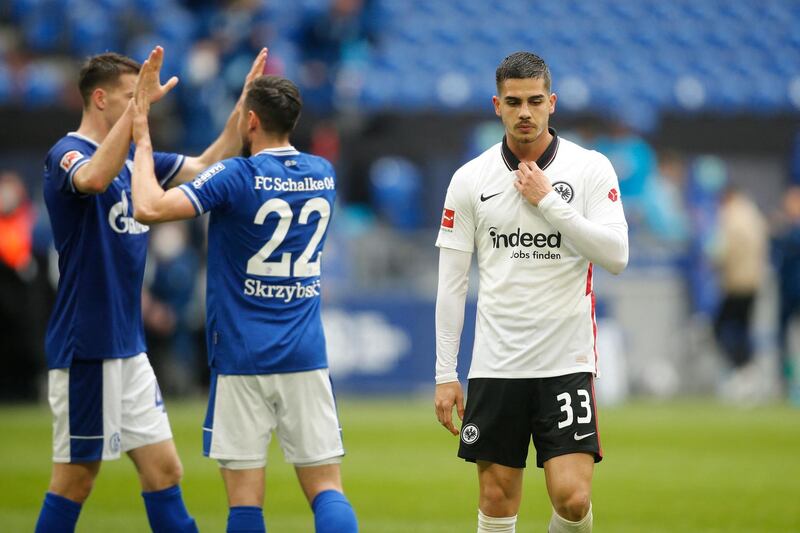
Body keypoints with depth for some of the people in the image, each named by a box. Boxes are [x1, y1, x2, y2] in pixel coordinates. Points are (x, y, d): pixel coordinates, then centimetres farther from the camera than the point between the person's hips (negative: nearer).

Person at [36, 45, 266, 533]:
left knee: (164, 470, 7)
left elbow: (206, 166, 17)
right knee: (77, 478, -2)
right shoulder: (67, 155, -13)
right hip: (84, 347, -8)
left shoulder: (134, 157, 12)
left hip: (128, 346, 8)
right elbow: (94, 178, -37)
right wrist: (140, 104, -40)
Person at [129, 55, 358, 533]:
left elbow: (149, 207, -20)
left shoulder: (237, 176, -11)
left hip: (242, 356, -4)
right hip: (305, 358, 4)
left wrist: (142, 135, -8)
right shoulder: (323, 174, 7)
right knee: (326, 488, 2)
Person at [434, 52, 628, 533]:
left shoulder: (591, 168, 0)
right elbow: (452, 283, 6)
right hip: (495, 364, 2)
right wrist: (445, 375, 2)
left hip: (566, 362, -2)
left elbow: (616, 256, -11)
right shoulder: (470, 179, 4)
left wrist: (549, 201, -14)